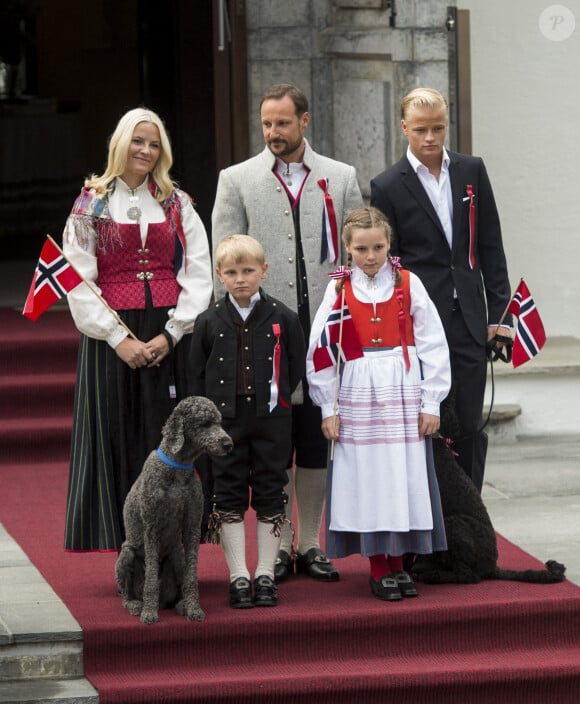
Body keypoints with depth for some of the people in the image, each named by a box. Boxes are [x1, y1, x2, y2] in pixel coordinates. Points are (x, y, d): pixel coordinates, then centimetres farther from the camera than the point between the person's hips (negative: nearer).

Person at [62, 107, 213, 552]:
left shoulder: (178, 205, 10)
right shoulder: (92, 205, 4)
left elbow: (199, 276, 3)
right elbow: (79, 281, -2)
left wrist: (171, 334, -9)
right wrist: (118, 338, -12)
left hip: (171, 341, 1)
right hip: (112, 340, -1)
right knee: (117, 443, -2)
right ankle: (121, 553, 1)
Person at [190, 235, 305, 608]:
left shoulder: (282, 317, -1)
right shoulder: (210, 322, 1)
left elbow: (297, 364, 8)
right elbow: (198, 374, 7)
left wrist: (276, 397, 2)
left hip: (270, 419, 0)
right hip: (225, 420, 0)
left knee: (270, 494, 4)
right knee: (229, 496, 1)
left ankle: (266, 575, 11)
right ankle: (239, 578, 6)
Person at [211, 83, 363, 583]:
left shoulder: (341, 178, 9)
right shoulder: (237, 180, 5)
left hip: (325, 329, 1)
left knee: (317, 438, 6)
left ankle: (310, 545, 14)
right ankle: (279, 545, 9)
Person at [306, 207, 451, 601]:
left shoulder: (408, 284, 0)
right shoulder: (339, 291, 1)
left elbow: (433, 345, 1)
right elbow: (320, 352, 2)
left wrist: (431, 403, -2)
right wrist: (329, 409, 0)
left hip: (404, 397, 0)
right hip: (357, 397, 0)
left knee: (404, 477, 1)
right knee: (366, 481, 0)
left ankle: (397, 563, 12)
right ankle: (378, 568, 8)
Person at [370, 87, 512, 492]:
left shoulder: (472, 171, 8)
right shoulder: (389, 186, -2)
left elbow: (490, 247, 10)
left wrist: (499, 313, 5)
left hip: (468, 321, 3)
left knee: (471, 428, 4)